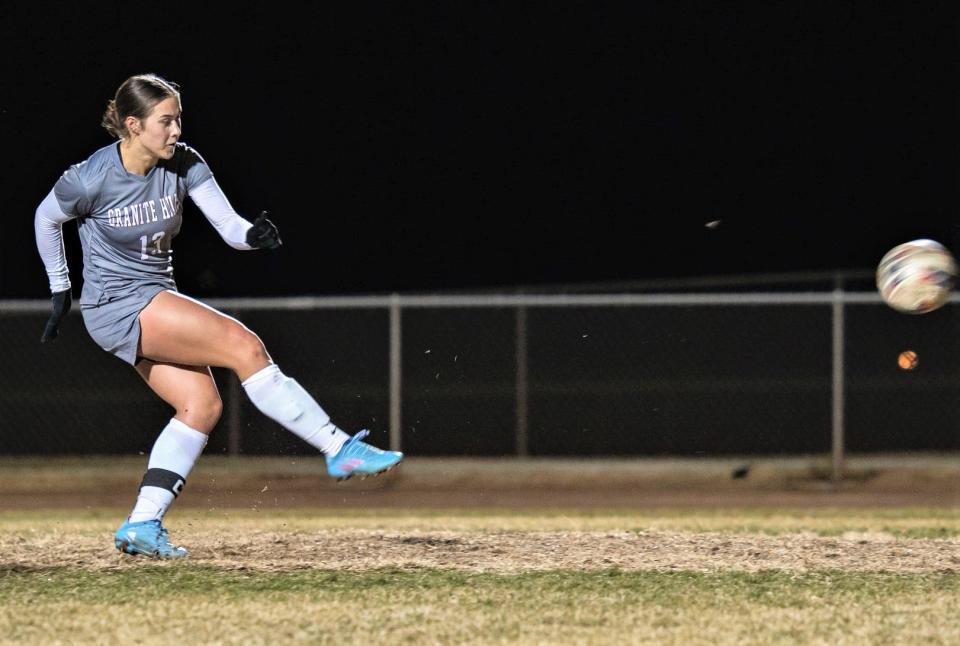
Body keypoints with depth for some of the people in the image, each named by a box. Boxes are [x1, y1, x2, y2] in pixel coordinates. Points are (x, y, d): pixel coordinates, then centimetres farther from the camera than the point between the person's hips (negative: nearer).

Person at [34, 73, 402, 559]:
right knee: (243, 346, -18)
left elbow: (227, 225, -10)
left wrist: (253, 235, -33)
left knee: (201, 405, -3)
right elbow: (46, 219, 0)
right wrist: (60, 290, 8)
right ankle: (340, 450, -17)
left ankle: (143, 524, 1)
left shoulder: (183, 164, -5)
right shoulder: (91, 180, -19)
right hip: (118, 305, -8)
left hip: (156, 300, 8)